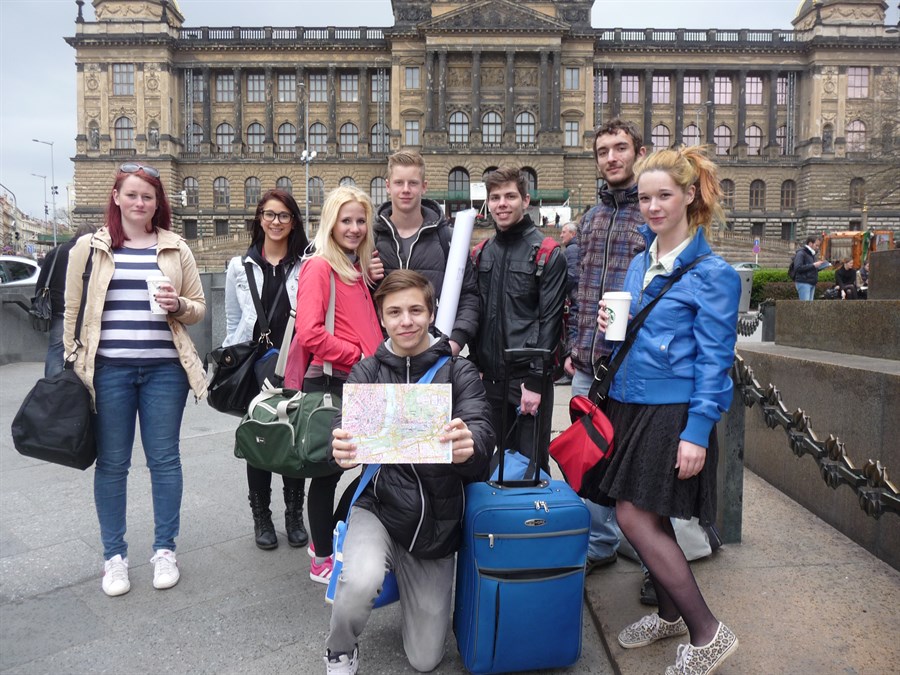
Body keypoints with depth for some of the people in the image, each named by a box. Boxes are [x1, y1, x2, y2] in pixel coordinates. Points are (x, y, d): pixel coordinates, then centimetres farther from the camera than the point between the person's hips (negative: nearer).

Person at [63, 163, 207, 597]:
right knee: (111, 463, 8)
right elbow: (73, 309, 8)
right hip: (109, 368, 0)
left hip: (164, 368, 1)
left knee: (164, 459, 6)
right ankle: (114, 555, 23)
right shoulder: (89, 247, 6)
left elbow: (199, 308, 11)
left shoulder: (176, 248, 8)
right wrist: (73, 361, 3)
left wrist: (178, 305, -10)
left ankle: (165, 550, 21)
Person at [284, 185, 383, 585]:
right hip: (330, 382, -8)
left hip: (357, 383, 8)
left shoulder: (357, 268, 15)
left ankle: (324, 541, 36)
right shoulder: (320, 266, -11)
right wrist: (357, 356, -15)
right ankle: (322, 561, 19)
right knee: (329, 468, 3)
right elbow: (309, 333, -21)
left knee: (334, 467, 18)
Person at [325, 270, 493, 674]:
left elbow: (482, 431, -20)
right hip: (378, 508, 0)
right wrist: (342, 451, -41)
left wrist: (468, 445, -45)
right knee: (361, 581, -33)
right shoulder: (366, 373, -1)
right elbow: (346, 429, -16)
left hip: (436, 523, 1)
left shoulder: (459, 372, -5)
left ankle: (411, 593, 39)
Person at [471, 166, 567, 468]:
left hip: (527, 378, -5)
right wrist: (477, 367, 9)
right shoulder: (482, 254, 11)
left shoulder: (548, 254, -7)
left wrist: (535, 380, -16)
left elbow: (549, 321, -12)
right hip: (491, 379, 6)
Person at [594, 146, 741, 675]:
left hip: (674, 411, -7)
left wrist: (697, 432, -17)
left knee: (636, 518, -6)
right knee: (649, 518, 15)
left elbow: (714, 360, -13)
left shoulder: (713, 273, -10)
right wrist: (610, 325, -2)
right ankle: (670, 614, 35)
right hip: (631, 402, 7)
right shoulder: (640, 264, 11)